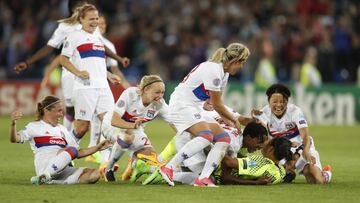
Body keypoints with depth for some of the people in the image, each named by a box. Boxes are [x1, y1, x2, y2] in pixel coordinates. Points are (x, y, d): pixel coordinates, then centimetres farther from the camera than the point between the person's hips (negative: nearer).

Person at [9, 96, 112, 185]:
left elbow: (78, 153, 28)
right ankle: (44, 177, -31)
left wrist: (97, 148, 20)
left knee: (94, 175, -17)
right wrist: (13, 124, -26)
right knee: (71, 150, -30)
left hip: (62, 171, 7)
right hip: (44, 168, -6)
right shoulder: (35, 126, 10)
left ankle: (55, 182, -27)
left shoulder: (62, 129, 28)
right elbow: (15, 139, -7)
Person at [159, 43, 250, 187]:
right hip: (181, 105, -11)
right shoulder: (213, 70, -20)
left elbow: (216, 103, 23)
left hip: (195, 109, 11)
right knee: (206, 136, -32)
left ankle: (203, 178, -14)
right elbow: (216, 104, -13)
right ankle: (169, 168, -32)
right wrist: (234, 119, 1)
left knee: (224, 139, -1)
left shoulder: (224, 72, 13)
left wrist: (228, 121, 14)